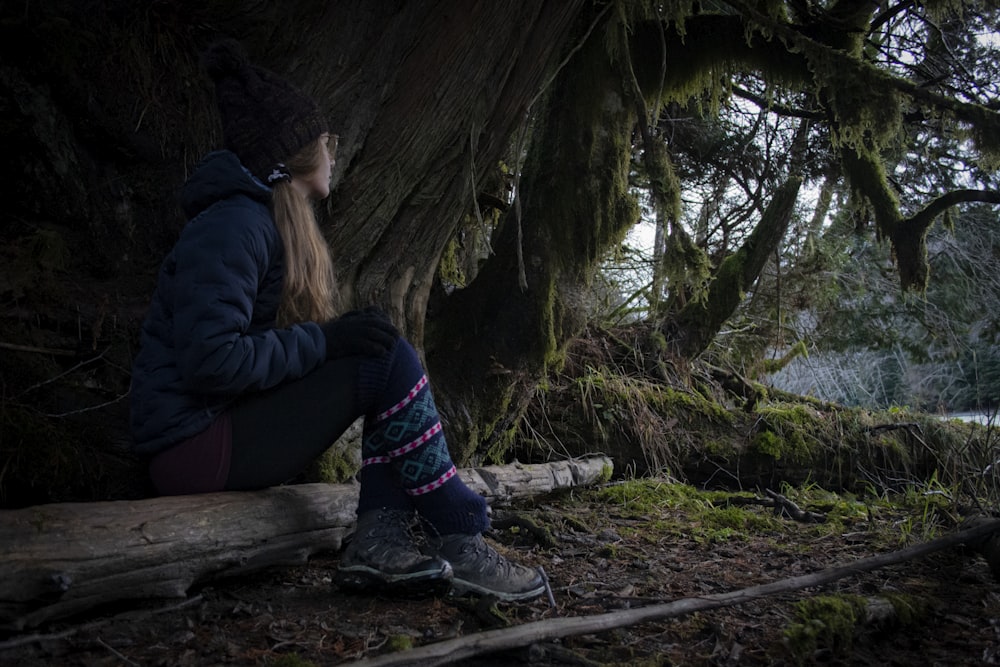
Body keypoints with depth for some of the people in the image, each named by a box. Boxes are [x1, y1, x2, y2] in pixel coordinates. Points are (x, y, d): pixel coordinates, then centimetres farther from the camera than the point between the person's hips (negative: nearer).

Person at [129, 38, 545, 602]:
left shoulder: (276, 224, 15)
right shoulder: (234, 225, -17)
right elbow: (210, 361, -26)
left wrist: (342, 335, -4)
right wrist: (324, 340, -21)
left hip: (237, 421, 10)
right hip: (196, 443, -10)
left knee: (389, 358, 3)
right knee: (389, 362, -18)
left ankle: (380, 537, -11)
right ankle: (461, 544, -13)